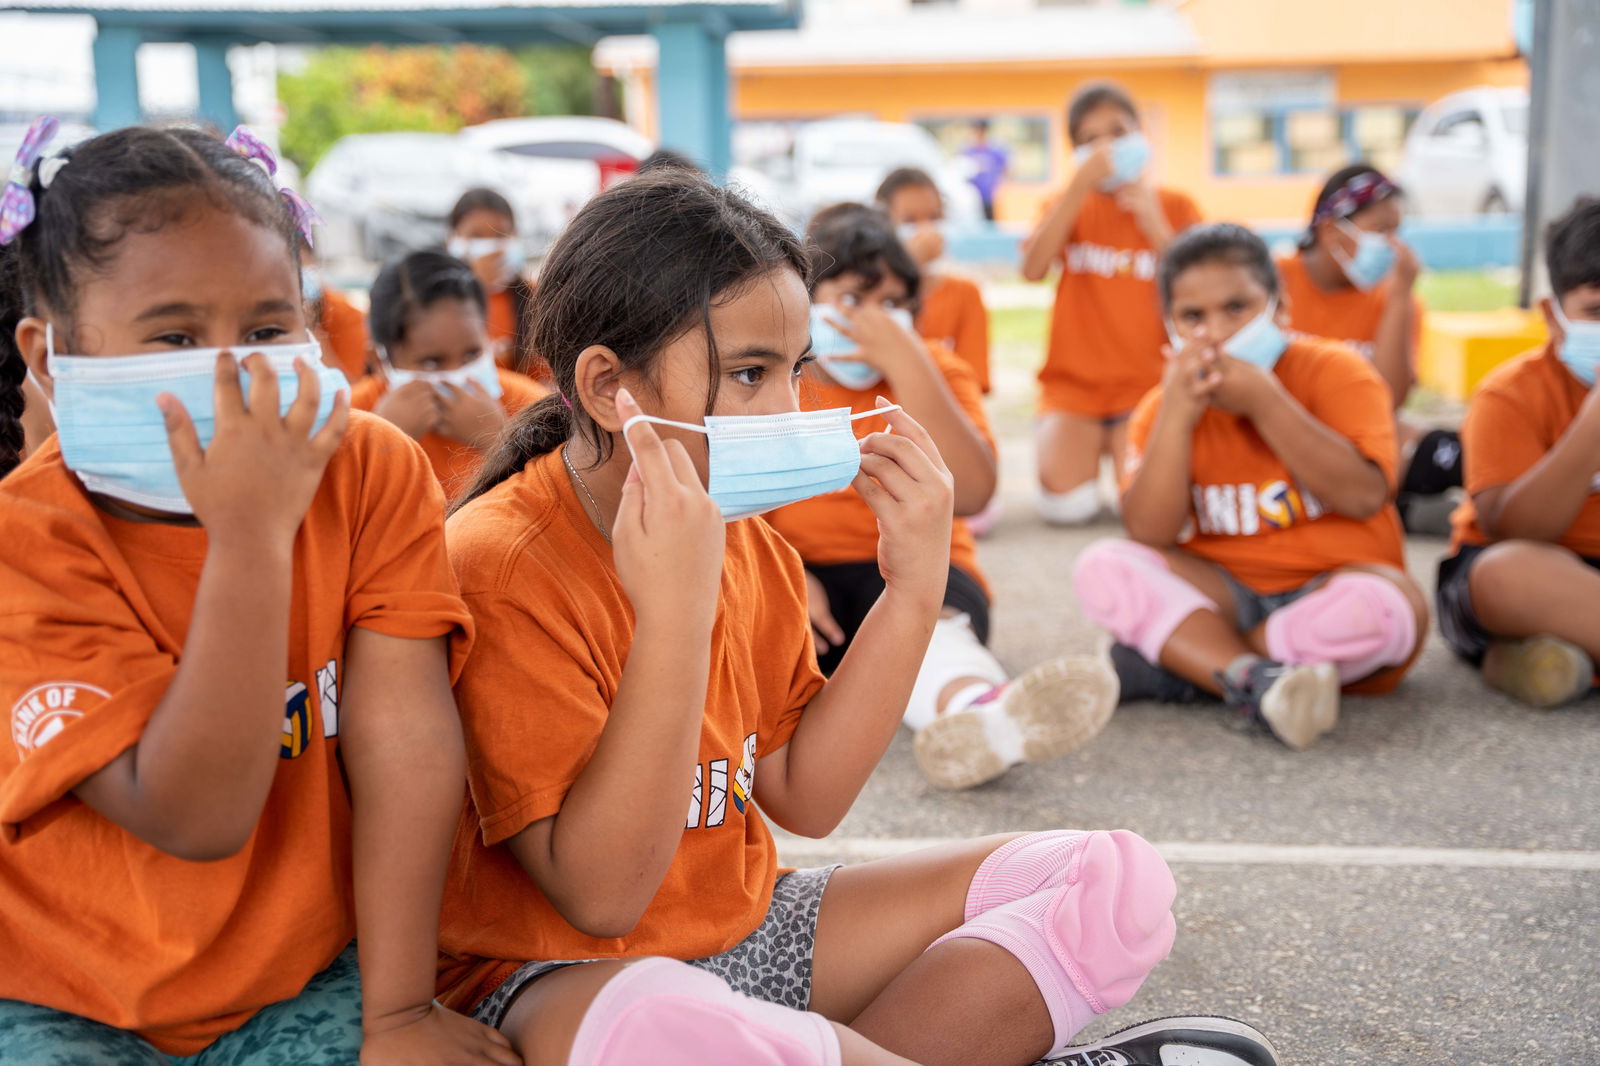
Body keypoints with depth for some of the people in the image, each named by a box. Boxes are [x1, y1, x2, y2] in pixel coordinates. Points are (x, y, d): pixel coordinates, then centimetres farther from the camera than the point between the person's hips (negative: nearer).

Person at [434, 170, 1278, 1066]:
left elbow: (803, 799, 4)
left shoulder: (744, 539, 5)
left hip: (747, 928, 8)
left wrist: (915, 590, -5)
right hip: (562, 973, -7)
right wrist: (676, 613, -33)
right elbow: (601, 895, -24)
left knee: (1117, 881, 1)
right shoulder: (502, 565, -20)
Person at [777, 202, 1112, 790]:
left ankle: (980, 707, -72)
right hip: (795, 572, 0)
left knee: (927, 616, -36)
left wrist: (903, 361, -15)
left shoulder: (934, 371, 8)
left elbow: (970, 494, -11)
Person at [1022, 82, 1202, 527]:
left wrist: (1155, 224, -14)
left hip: (1146, 384, 0)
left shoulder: (1174, 206, 6)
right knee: (1066, 504, -22)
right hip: (1074, 383, 0)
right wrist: (1081, 183, -19)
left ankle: (1119, 446, 9)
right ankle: (1088, 449, 10)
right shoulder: (1072, 204, 8)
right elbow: (1033, 269, -14)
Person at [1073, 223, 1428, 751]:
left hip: (1327, 591, -2)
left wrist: (1264, 402, -22)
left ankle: (1179, 662, -22)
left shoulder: (1336, 372, -5)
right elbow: (1151, 537, -12)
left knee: (1383, 604, -36)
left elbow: (1364, 496, -21)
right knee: (1102, 567, -22)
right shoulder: (1162, 410, 2)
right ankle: (1258, 683, -36)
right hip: (1224, 599, 2)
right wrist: (1177, 415, -20)